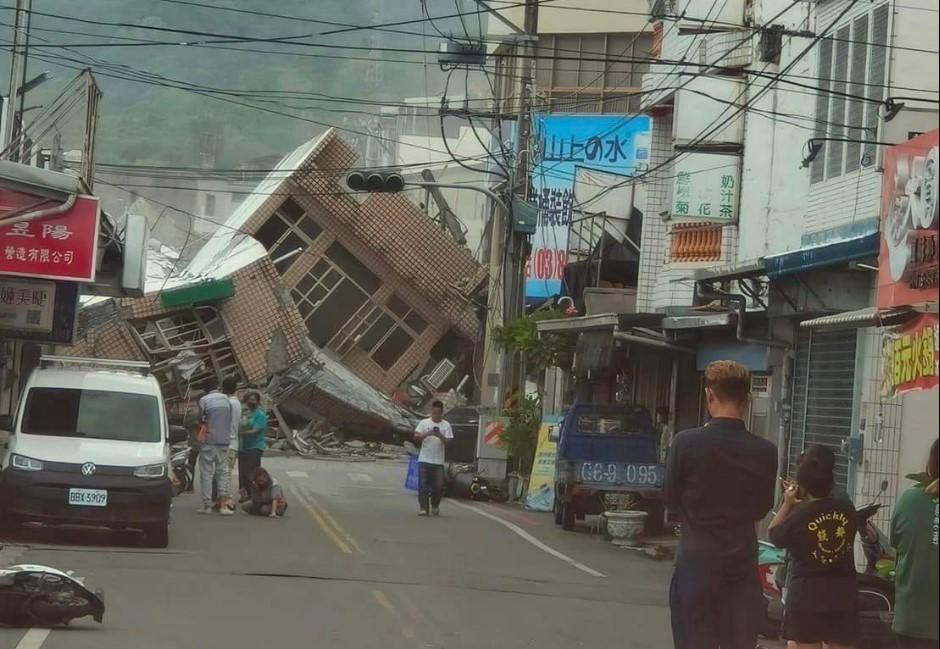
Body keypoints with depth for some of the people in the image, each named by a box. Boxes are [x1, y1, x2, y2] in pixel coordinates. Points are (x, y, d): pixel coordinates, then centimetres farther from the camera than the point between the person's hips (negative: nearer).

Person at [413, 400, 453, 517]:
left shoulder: (446, 425, 5)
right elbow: (416, 437, -4)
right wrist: (427, 434, -21)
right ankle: (423, 508, -1)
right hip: (424, 460, -1)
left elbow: (448, 442, -1)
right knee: (423, 485, -4)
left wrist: (440, 436, -19)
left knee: (439, 485, -1)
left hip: (438, 461, 1)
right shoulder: (424, 423, 4)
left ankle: (435, 505, 22)